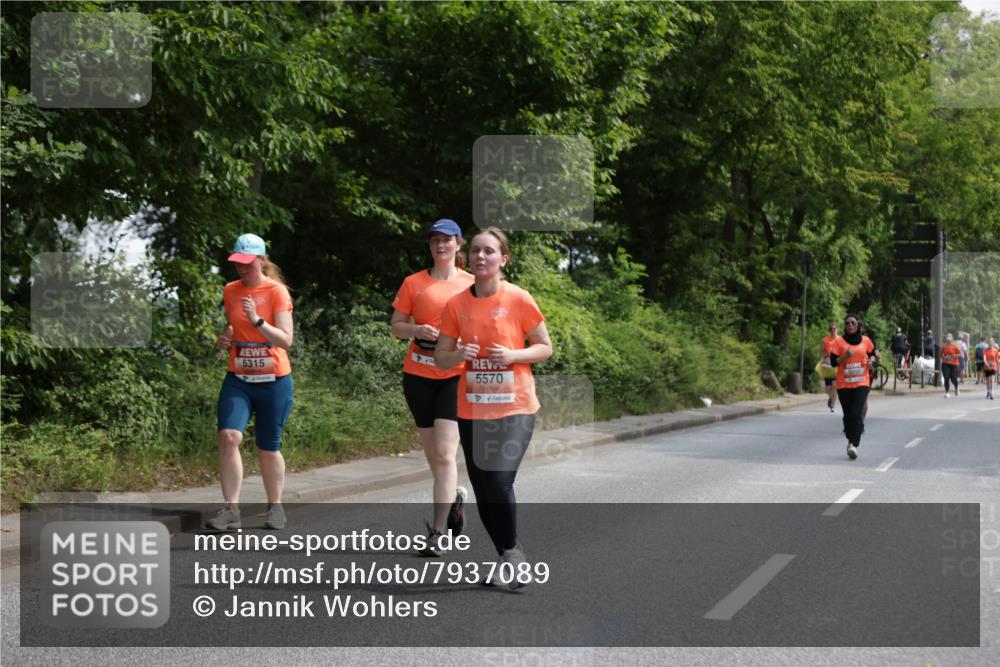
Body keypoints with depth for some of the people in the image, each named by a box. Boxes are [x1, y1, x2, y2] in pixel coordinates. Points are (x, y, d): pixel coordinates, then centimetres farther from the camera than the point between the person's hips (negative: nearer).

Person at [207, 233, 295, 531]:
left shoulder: (277, 291, -7)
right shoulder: (230, 291, 7)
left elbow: (285, 340, -14)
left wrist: (257, 320, -27)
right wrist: (223, 340, 1)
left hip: (274, 382, -3)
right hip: (238, 380, 3)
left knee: (268, 449, 5)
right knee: (228, 436, -18)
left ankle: (275, 507, 25)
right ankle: (231, 509, -14)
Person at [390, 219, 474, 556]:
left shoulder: (471, 284, 5)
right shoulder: (414, 283, 7)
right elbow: (396, 326, 8)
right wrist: (418, 329, -13)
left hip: (456, 375, -2)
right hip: (418, 375, 2)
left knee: (444, 453, -12)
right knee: (433, 453, 10)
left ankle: (437, 533, -11)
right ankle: (454, 497, 39)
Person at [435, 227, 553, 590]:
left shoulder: (519, 299, -6)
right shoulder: (456, 305, 2)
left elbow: (545, 348, 1)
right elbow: (440, 358, 7)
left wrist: (512, 355, -17)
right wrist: (458, 354, -15)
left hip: (515, 407, -4)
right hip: (472, 410, 4)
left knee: (500, 482, -18)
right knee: (482, 489, 7)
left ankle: (513, 552, 5)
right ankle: (506, 559, 25)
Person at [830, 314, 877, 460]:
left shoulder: (865, 341, 5)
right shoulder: (839, 341, 0)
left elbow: (873, 353, 22)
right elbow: (833, 362, -3)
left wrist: (873, 358, -1)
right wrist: (845, 356, -19)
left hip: (861, 383, 0)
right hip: (844, 384, 0)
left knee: (856, 413, -15)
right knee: (848, 415, 7)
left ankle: (854, 445, -20)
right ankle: (851, 440, 28)